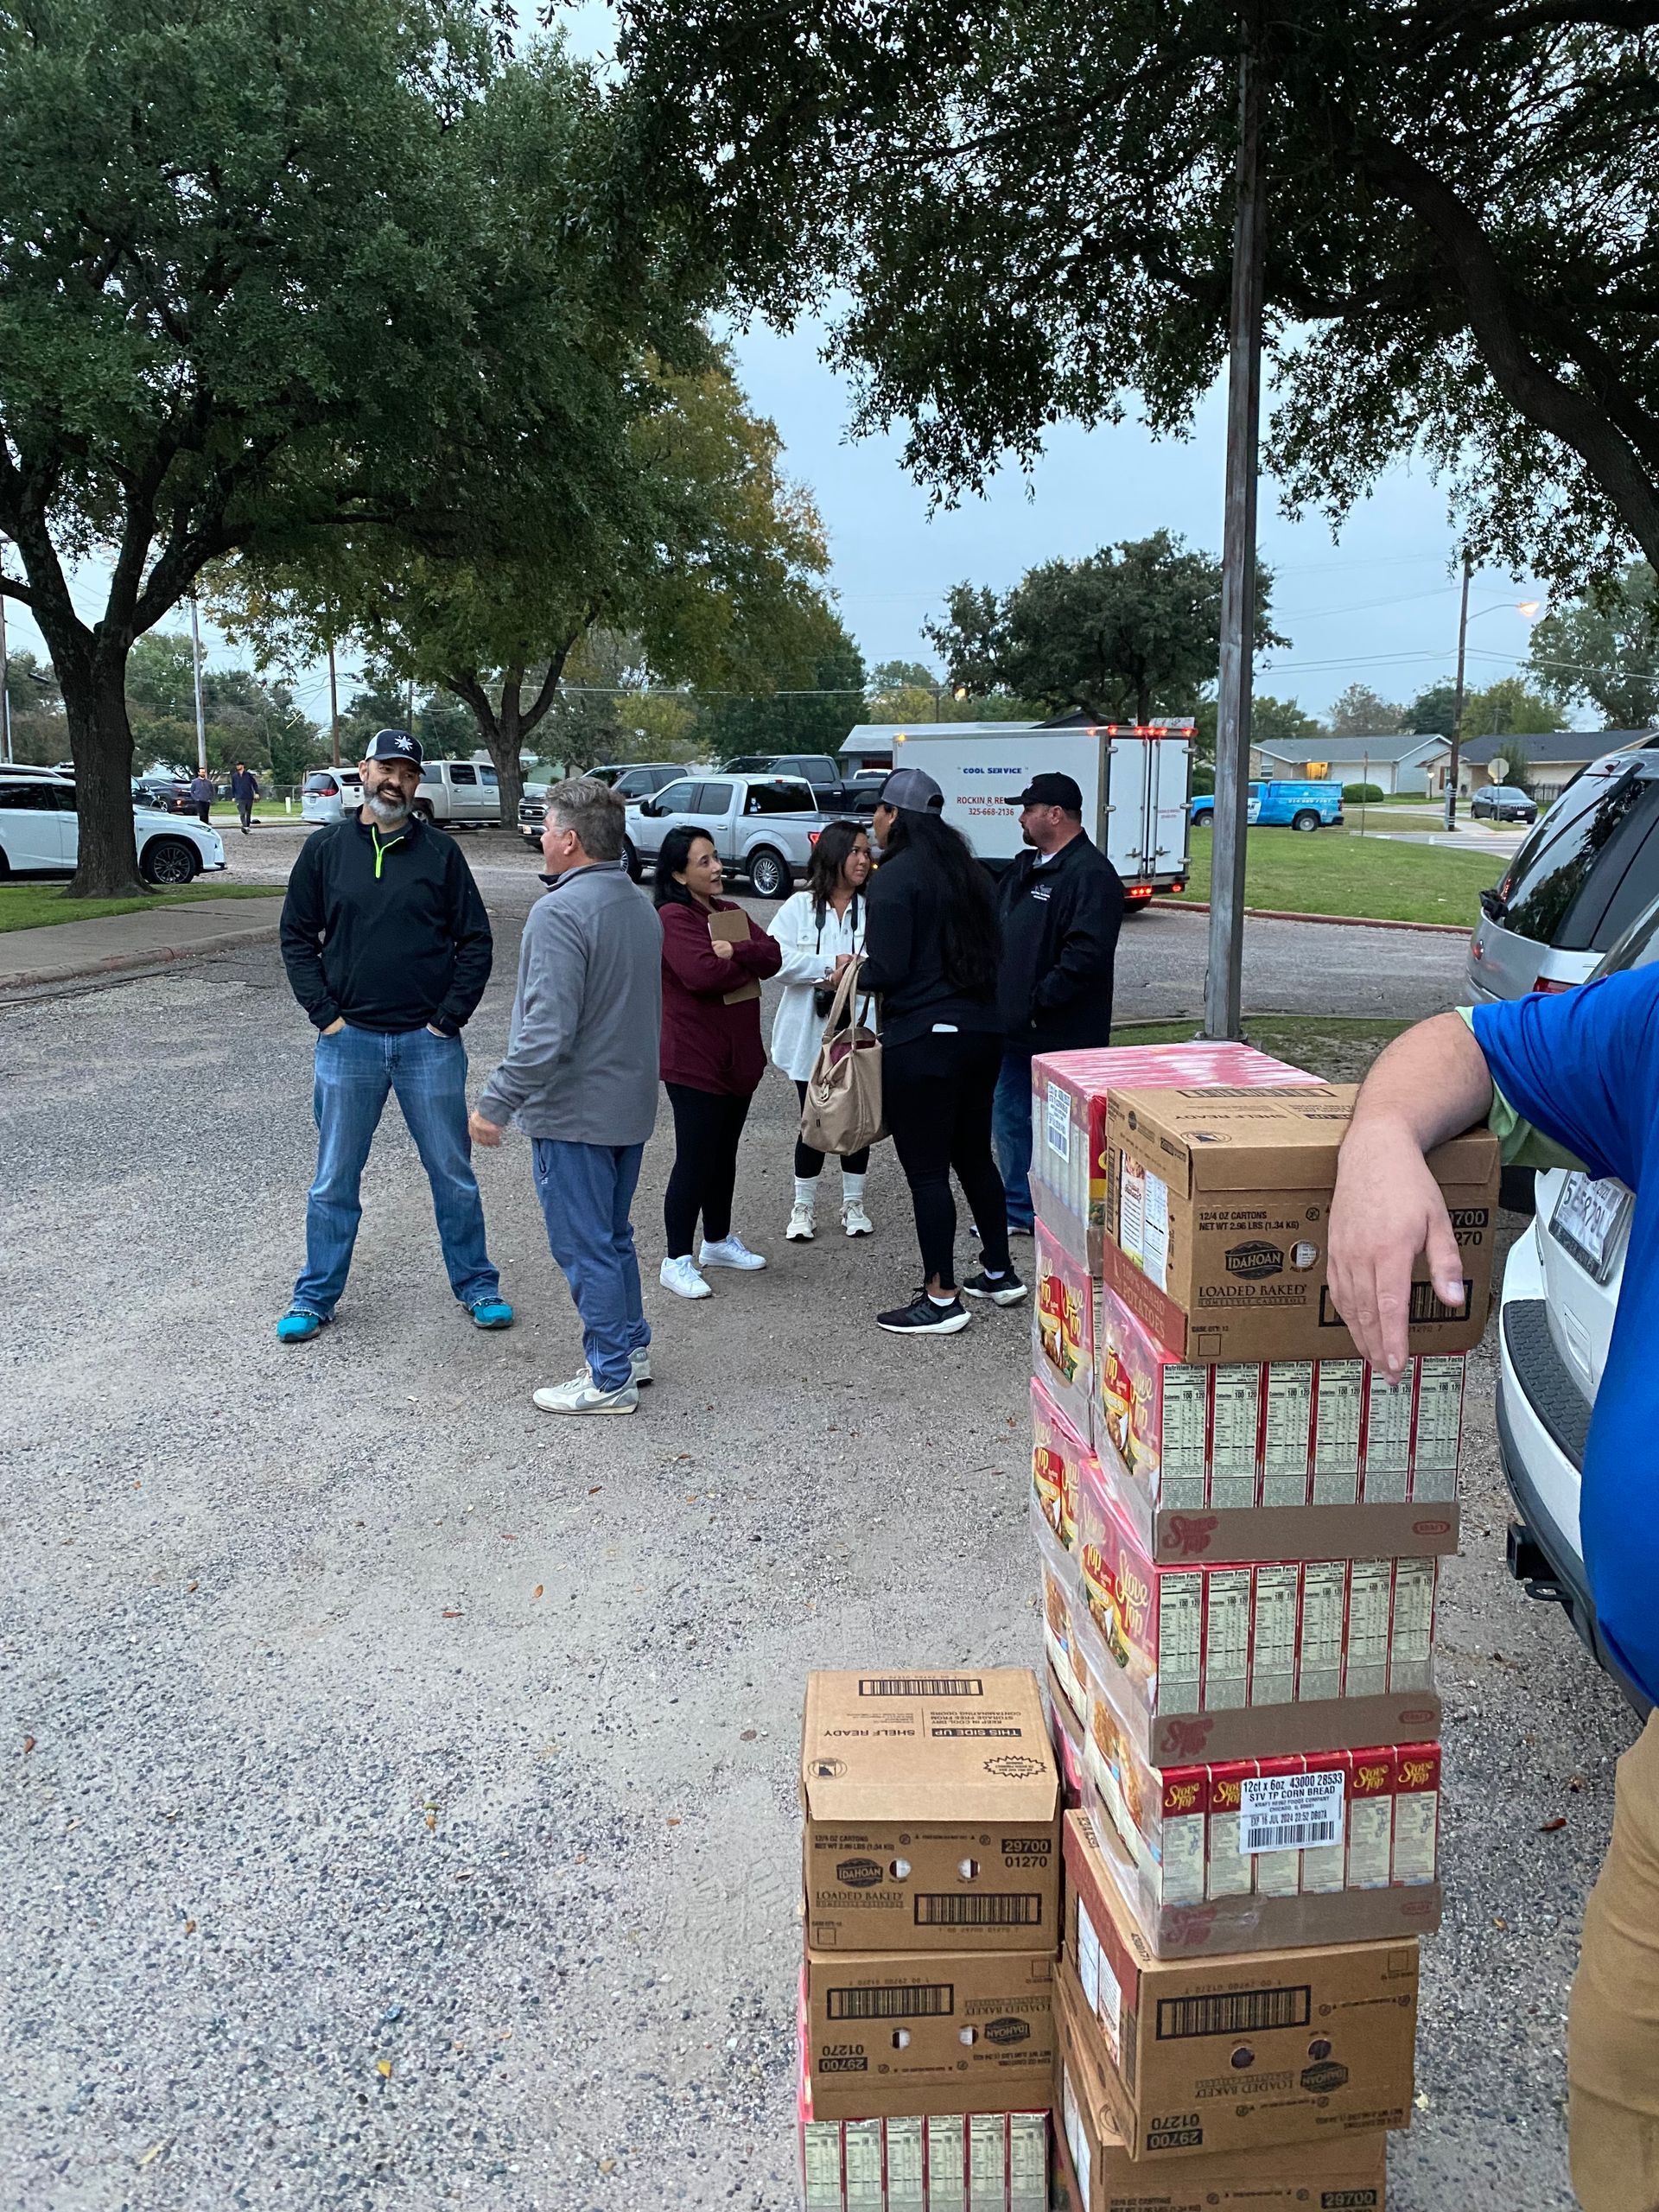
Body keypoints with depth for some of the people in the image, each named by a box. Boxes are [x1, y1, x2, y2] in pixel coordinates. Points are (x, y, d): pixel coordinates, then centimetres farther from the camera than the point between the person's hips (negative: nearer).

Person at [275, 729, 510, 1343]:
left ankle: (476, 1284, 24)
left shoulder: (440, 851, 1)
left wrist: (449, 1018, -6)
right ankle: (316, 1297, 23)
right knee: (334, 1181, 9)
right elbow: (297, 937, 6)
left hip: (429, 1041, 0)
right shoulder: (325, 848, 3)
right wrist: (325, 1014, -4)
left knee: (453, 1173, 8)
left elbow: (475, 941, 1)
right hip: (349, 1040, 1)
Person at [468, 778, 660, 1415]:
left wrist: (495, 1104, -20)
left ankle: (609, 1379, 12)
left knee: (585, 1246, 2)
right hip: (630, 1105, 9)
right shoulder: (640, 906, 9)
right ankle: (631, 1348, 32)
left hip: (573, 1113, -9)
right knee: (613, 1236, 21)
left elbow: (545, 1033, -27)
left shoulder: (560, 913, -21)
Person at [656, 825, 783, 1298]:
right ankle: (677, 1262, 5)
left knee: (724, 1154, 19)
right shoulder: (672, 918, -13)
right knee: (694, 1161, -5)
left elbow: (773, 955, 1)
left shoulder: (731, 913, 13)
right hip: (694, 1060, -8)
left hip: (739, 1055, 8)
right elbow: (701, 974, -27)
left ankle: (718, 1241, 34)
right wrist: (749, 960, -9)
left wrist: (735, 951, -19)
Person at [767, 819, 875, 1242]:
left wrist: (852, 974, -23)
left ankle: (853, 1204, 28)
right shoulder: (799, 907, -1)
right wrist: (830, 966, -18)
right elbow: (776, 957, -14)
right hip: (812, 1032, -1)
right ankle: (803, 1207, 21)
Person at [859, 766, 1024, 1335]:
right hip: (981, 1032, 9)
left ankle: (941, 1299, 6)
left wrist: (850, 973, 1)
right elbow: (991, 951, 15)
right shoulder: (968, 871, 12)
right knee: (974, 1155, 20)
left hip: (921, 1039, -9)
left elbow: (889, 970, -18)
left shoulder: (895, 877, -13)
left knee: (926, 1170, -1)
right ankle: (999, 1273, 31)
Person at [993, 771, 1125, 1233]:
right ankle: (1019, 1211, 29)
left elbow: (1087, 953, -25)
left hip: (1060, 1036, -10)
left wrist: (1039, 999, -21)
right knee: (1007, 1117, 16)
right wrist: (994, 996, 11)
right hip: (1012, 1029, 10)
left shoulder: (1090, 874, -16)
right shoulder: (1025, 867, 15)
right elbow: (996, 931, 24)